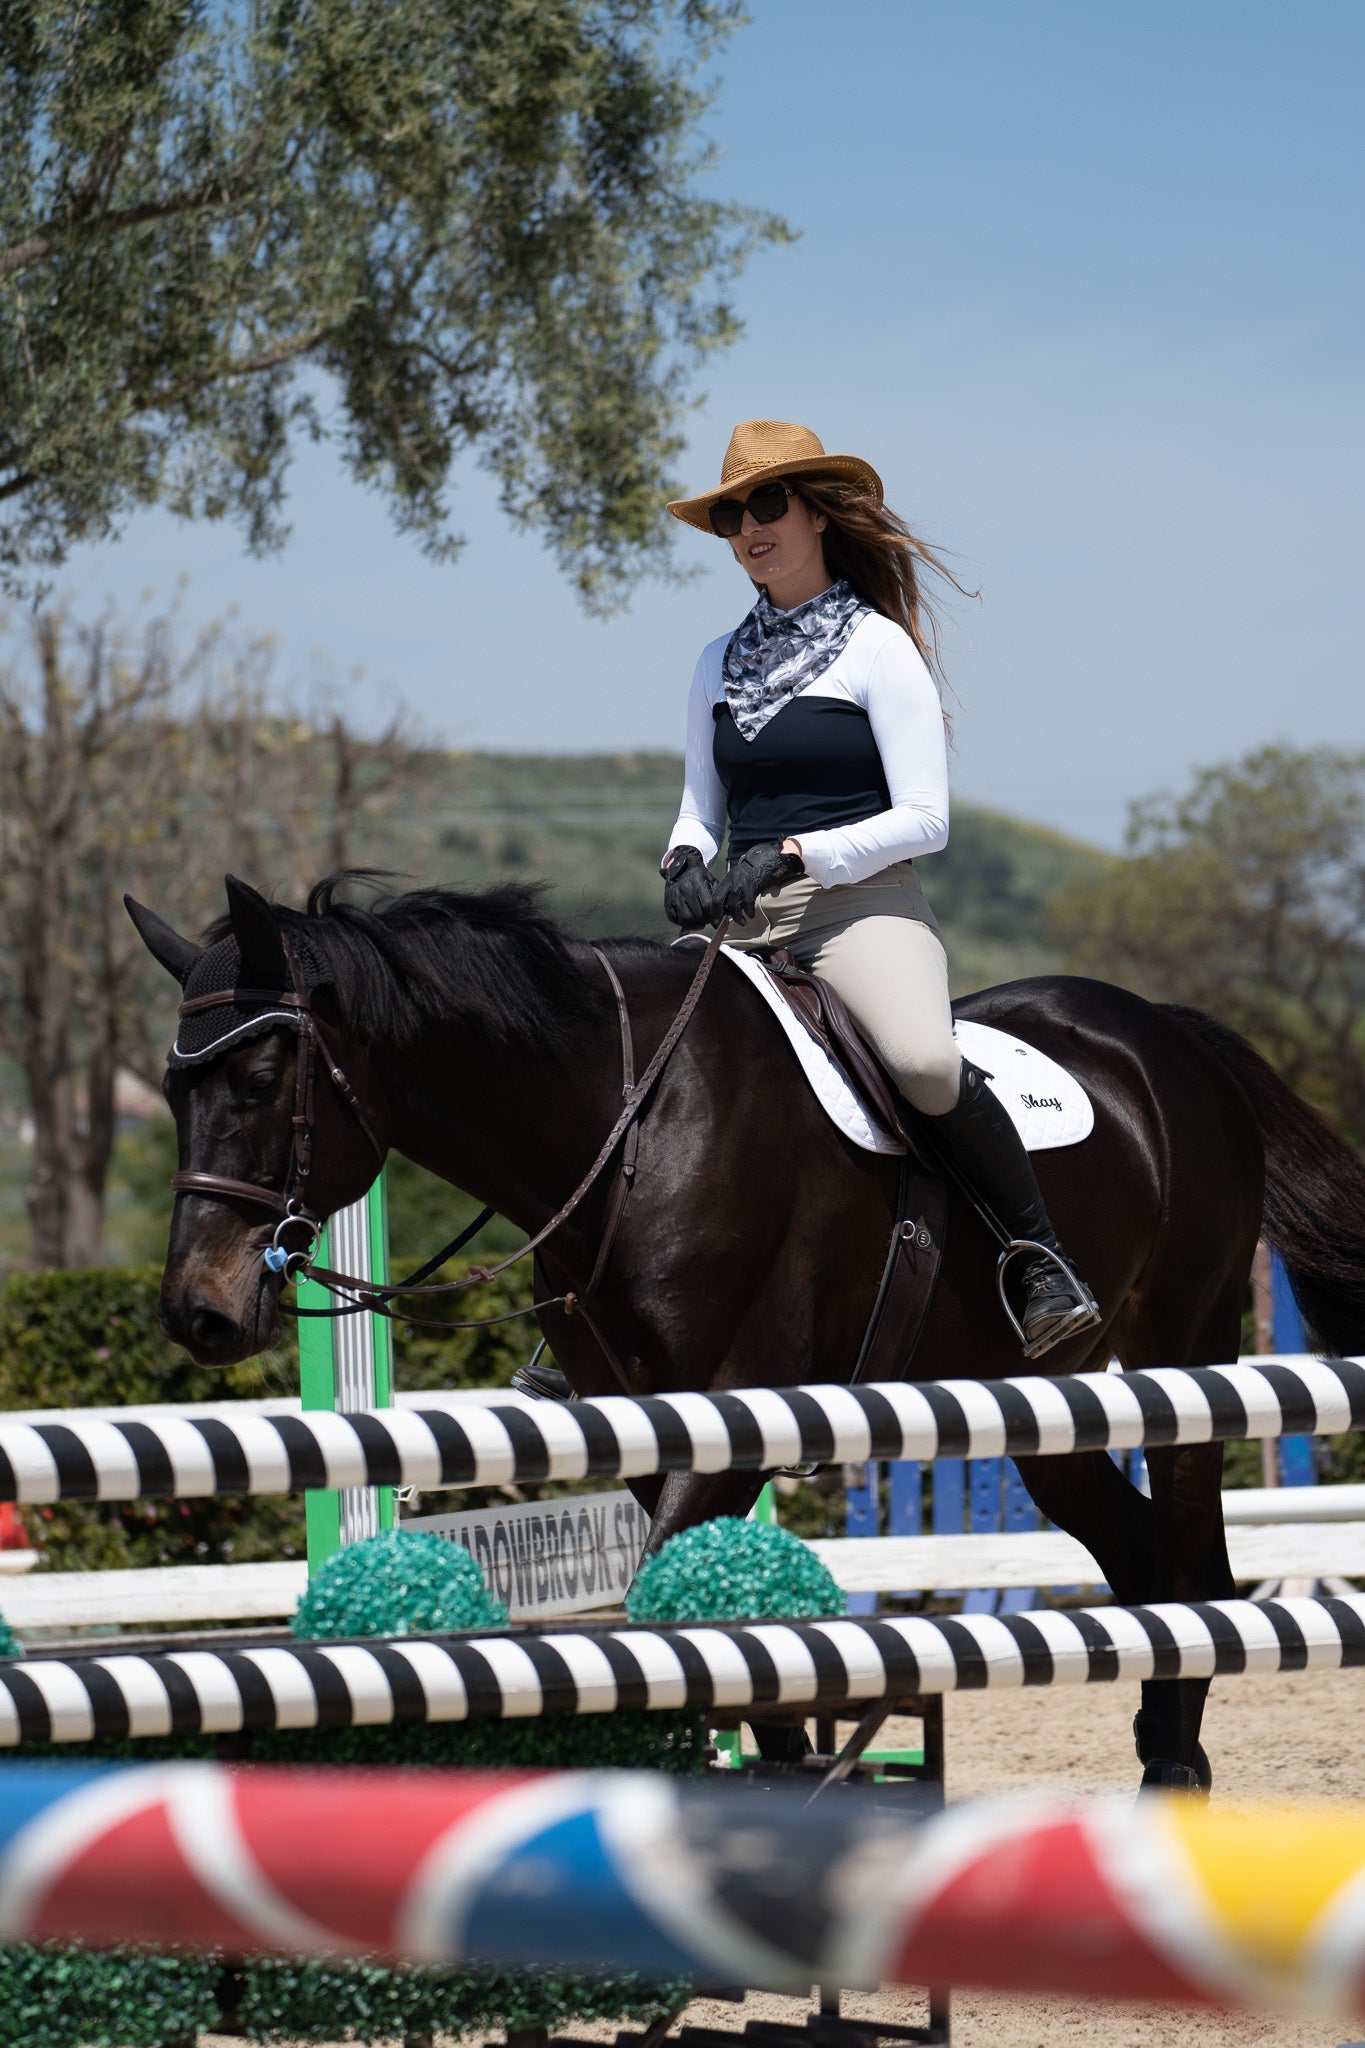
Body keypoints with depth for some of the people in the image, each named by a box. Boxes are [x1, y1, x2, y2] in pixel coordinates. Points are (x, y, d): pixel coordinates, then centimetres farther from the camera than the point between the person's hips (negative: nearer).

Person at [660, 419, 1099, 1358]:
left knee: (923, 1060, -33)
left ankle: (1043, 1256, -17)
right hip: (748, 925, 7)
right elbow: (703, 805, 21)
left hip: (862, 904, -6)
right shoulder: (723, 663, 16)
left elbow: (924, 819, -8)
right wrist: (687, 859, -3)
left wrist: (792, 853, -19)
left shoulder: (877, 646, -2)